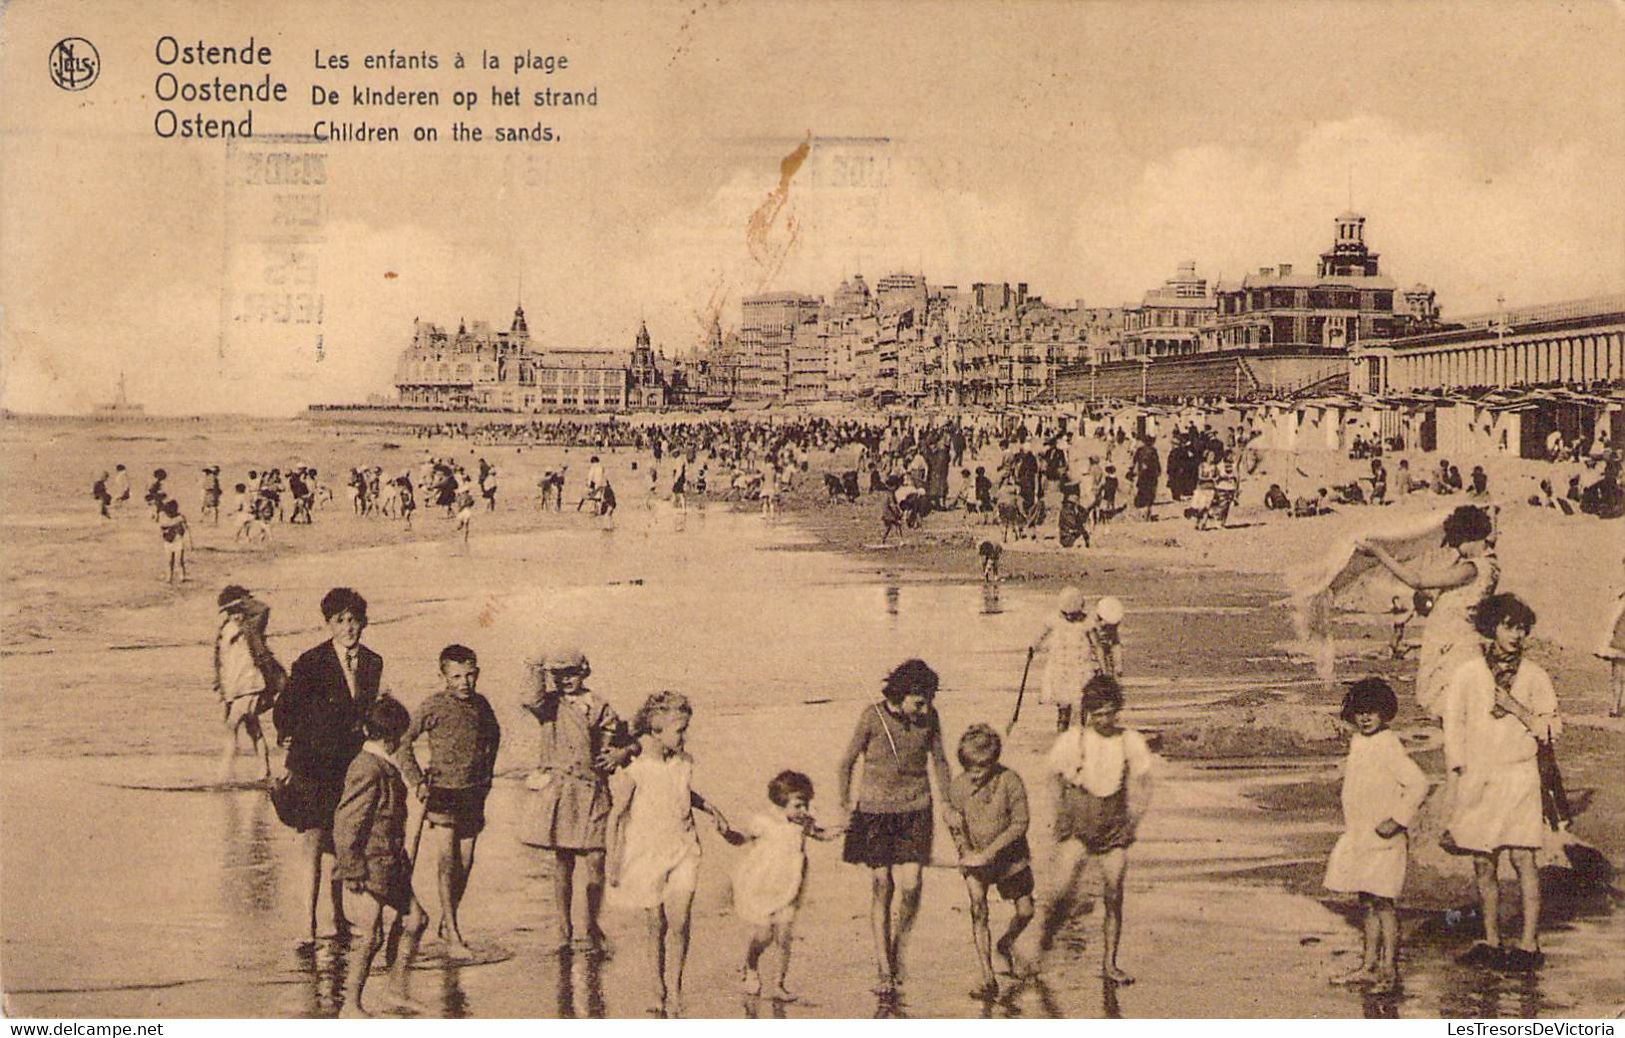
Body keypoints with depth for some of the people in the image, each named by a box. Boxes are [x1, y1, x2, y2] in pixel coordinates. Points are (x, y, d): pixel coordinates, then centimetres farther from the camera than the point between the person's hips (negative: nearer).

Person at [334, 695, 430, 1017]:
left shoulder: (386, 767, 10)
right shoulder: (367, 770, -21)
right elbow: (345, 827, -21)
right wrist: (354, 876, -19)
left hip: (392, 866, 10)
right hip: (369, 867, -10)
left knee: (415, 919, 12)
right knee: (370, 937, -2)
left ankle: (397, 990, 22)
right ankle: (351, 1005, 11)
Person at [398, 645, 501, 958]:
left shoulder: (481, 704, 5)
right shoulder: (434, 706, -11)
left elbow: (494, 735, 24)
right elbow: (404, 741, -11)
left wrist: (486, 773, 19)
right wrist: (416, 780, -17)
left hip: (473, 794, 5)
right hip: (442, 792, -5)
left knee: (465, 863, 8)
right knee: (447, 863, -8)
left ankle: (446, 924, 23)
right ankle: (453, 936, -8)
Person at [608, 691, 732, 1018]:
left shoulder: (684, 764, -1)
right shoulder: (633, 774, -16)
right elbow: (617, 817, -7)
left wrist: (712, 811, 17)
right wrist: (614, 863, -4)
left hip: (683, 851, 3)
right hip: (647, 855, -3)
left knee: (679, 924, -4)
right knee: (657, 926, 6)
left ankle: (675, 992, 7)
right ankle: (660, 990, 23)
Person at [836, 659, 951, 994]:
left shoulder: (930, 718, -4)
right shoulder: (872, 717, -13)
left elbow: (939, 761, 12)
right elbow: (847, 762, -2)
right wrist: (845, 806, 2)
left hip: (915, 809, 2)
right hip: (875, 810, -2)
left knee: (910, 885, -8)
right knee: (881, 887, 0)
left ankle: (898, 944, 20)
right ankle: (884, 970, 9)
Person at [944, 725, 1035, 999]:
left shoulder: (1009, 781, -19)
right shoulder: (958, 786, -11)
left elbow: (1020, 824, -18)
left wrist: (989, 853, -23)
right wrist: (966, 851, -12)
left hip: (1009, 855, 0)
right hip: (974, 857, 0)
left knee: (1025, 911, 7)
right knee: (978, 910, -15)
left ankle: (1005, 945, 41)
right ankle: (988, 980, -12)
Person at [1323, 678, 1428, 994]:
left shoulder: (1388, 746, -14)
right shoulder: (1357, 743, 11)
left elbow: (1418, 784, -20)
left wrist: (1397, 820, -19)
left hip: (1382, 838, -8)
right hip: (1357, 836, 8)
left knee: (1382, 902, -5)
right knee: (1368, 903, 13)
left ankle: (1389, 971, 1)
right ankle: (1369, 966, 21)